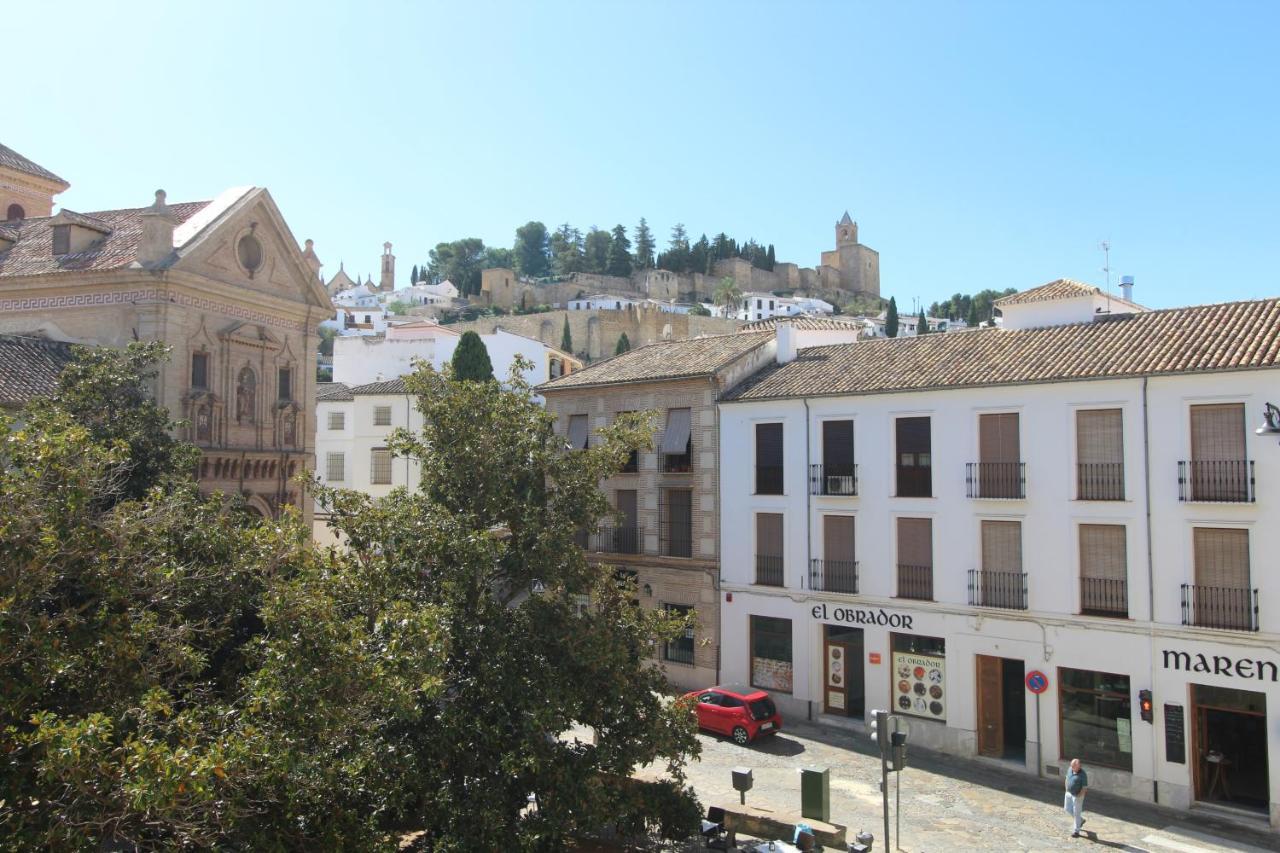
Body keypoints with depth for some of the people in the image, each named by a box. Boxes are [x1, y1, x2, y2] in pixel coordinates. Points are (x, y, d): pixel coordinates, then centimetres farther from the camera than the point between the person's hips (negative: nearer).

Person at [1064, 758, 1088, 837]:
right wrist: (1067, 790, 6)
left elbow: (1085, 787, -20)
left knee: (1076, 813, 3)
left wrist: (1078, 796, -19)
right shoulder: (1070, 769, -5)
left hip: (1078, 795, -7)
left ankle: (1076, 831, 17)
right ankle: (1081, 820, 40)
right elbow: (1067, 778, 11)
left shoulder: (1083, 774, -25)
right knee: (1068, 809, 17)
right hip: (1069, 793, 7)